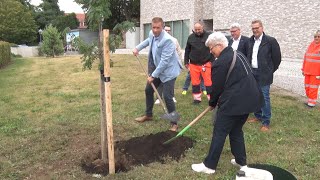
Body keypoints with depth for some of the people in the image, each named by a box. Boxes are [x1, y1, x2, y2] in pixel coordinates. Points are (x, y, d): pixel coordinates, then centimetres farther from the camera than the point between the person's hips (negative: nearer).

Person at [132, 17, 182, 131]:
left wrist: (153, 75, -26)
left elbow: (164, 61, -29)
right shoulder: (152, 34, -2)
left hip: (168, 71, -9)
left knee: (167, 97, -11)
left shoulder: (167, 40, -28)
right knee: (148, 90, 18)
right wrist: (138, 48, 15)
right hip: (156, 69, 9)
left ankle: (174, 123, 5)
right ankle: (148, 115, 39)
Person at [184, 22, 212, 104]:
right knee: (195, 82, 7)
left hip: (206, 64, -2)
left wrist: (212, 60, -3)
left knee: (208, 82, -2)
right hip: (193, 64, 3)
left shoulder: (208, 36, -1)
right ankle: (197, 98, 19)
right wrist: (186, 62, 11)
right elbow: (187, 50, 13)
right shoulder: (191, 37, 6)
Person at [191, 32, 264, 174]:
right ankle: (241, 162, 31)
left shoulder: (220, 62, -15)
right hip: (248, 100, 9)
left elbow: (217, 86, -9)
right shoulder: (238, 55, 13)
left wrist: (212, 103, 10)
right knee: (236, 131, 22)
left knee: (219, 133, 3)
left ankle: (209, 165, 14)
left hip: (233, 103, -9)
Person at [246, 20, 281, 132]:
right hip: (252, 72, 6)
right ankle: (258, 116, 31)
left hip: (264, 74, -6)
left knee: (264, 97, -4)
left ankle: (266, 122, 6)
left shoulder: (270, 41, -9)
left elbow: (277, 58, -4)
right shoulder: (250, 41, 7)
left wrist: (270, 71, 2)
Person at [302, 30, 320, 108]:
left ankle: (312, 102, 16)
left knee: (313, 88, 2)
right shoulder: (311, 45, 10)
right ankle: (310, 100, 29)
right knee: (307, 87, 13)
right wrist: (303, 69, 13)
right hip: (307, 71, 6)